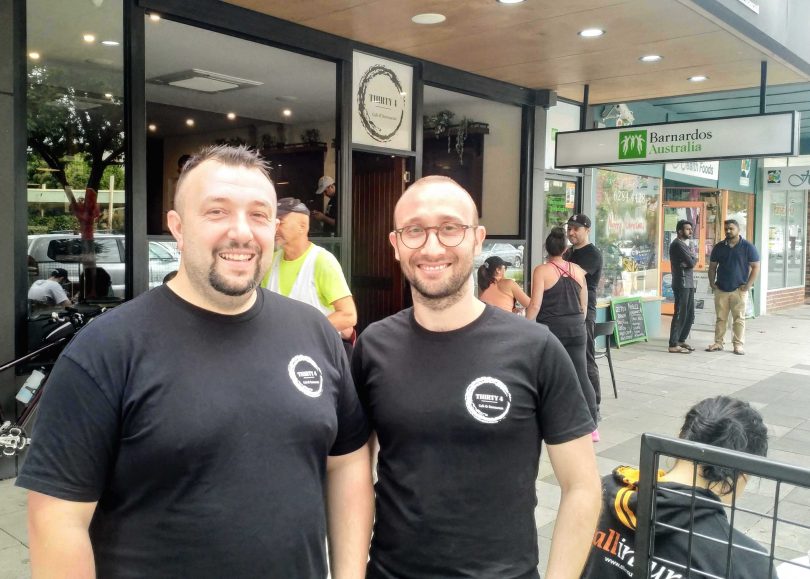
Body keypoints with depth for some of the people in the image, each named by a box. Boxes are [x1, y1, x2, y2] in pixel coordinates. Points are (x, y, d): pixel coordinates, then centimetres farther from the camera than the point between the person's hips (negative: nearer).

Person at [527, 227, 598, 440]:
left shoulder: (541, 271, -8)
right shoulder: (577, 270, 7)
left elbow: (535, 305, -13)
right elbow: (584, 305, 14)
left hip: (551, 329, -4)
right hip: (576, 329, 4)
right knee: (581, 377, 6)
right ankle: (592, 427, 7)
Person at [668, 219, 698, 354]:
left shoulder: (684, 244, 19)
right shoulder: (677, 244, -12)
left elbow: (692, 262, 12)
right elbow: (691, 263, -17)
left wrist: (692, 259, -9)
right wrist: (694, 258, 4)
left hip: (689, 284, 10)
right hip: (682, 284, -10)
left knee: (690, 315, 13)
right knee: (680, 315, -8)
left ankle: (681, 340, 24)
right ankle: (673, 345, -5)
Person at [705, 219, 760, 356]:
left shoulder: (748, 247, -2)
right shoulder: (719, 247, 7)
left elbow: (755, 267, -1)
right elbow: (712, 266, 13)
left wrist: (748, 285, -10)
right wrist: (712, 282, 0)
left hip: (739, 290, -3)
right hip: (721, 289, 3)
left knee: (739, 319, 2)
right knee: (720, 318, 7)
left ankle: (739, 345, 7)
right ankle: (718, 342, 13)